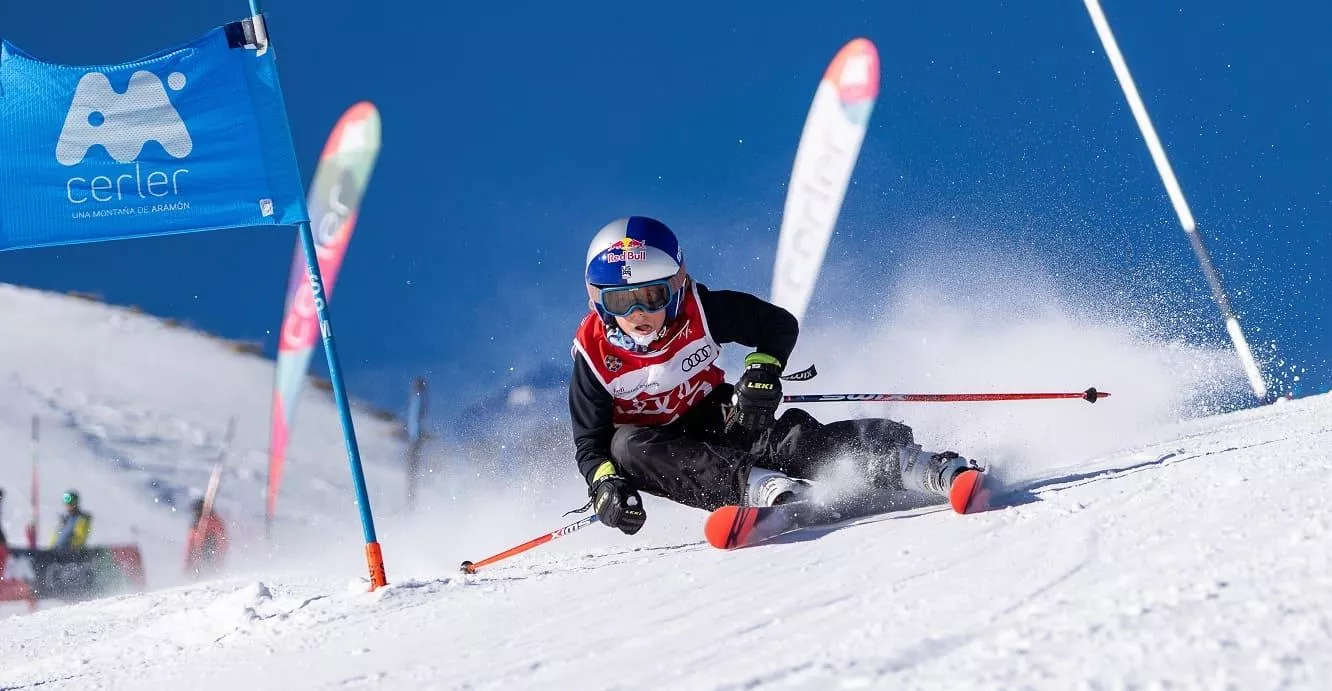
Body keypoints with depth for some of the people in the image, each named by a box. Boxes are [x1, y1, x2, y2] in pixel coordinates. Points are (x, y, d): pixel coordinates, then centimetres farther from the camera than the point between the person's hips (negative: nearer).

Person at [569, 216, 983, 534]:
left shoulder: (699, 311, -16)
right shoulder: (594, 354, -16)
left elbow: (779, 324, -2)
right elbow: (589, 444, -9)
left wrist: (762, 371, -21)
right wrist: (605, 484, -30)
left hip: (721, 421, 0)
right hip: (664, 449, 0)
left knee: (794, 438, -31)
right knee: (626, 445, -36)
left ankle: (927, 470, -45)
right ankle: (760, 487, -50)